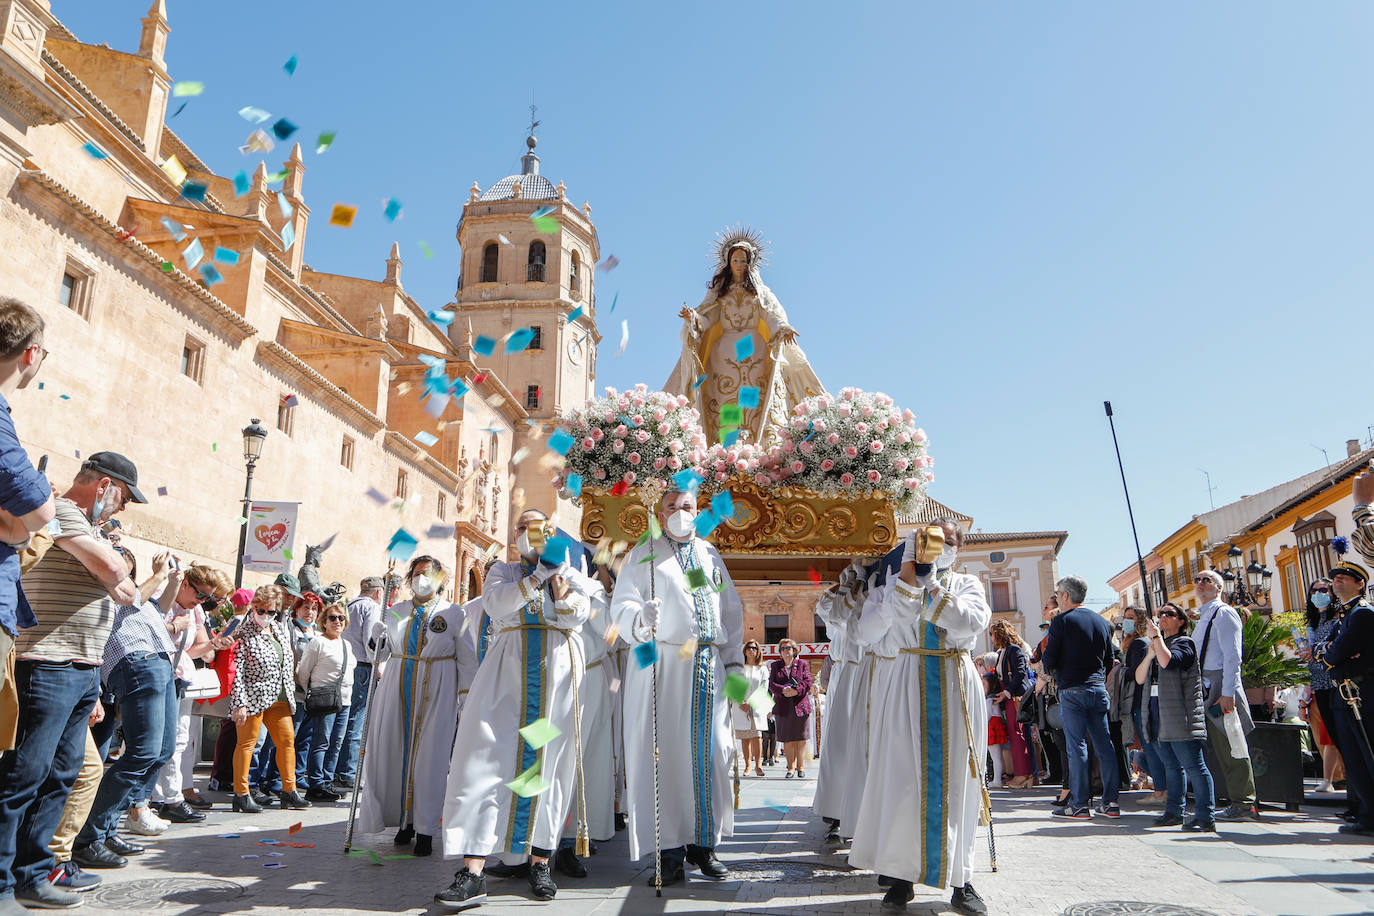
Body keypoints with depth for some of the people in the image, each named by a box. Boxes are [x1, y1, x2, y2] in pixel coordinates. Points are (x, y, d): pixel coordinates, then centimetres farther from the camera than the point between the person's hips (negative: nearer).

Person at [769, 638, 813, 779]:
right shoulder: (775, 665, 13)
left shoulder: (803, 664, 9)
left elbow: (807, 682, 0)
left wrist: (796, 691, -18)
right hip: (783, 708, 1)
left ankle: (801, 767, 11)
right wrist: (783, 690, -18)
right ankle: (791, 767, 7)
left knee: (801, 739, 1)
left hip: (800, 705, -1)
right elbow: (771, 684, 2)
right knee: (787, 739, 1)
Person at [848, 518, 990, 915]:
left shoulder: (968, 584, 13)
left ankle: (959, 878, 10)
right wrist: (912, 562, -13)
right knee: (903, 775, -4)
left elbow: (973, 622, -8)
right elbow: (900, 611, -12)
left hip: (955, 688, 1)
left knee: (954, 780, 1)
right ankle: (902, 875, 5)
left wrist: (933, 586, -11)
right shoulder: (900, 580, 11)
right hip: (906, 685, -1)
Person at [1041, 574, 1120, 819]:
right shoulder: (1101, 622, 11)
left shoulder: (1061, 621, -8)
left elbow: (1049, 661, -11)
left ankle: (1079, 804, 0)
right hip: (1098, 689, 6)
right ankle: (1110, 801, 11)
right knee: (1104, 744, 8)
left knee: (1077, 746, -3)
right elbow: (1109, 661, 15)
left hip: (1072, 691, -6)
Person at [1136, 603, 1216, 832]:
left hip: (1180, 716, -8)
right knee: (1171, 766, 14)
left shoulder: (1184, 643, -2)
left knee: (1193, 766, -7)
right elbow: (1139, 678, 11)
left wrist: (1156, 635, -14)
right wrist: (1149, 655, -4)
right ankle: (1174, 812, 21)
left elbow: (1168, 661, -23)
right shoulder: (1153, 645, 20)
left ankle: (1205, 817, -4)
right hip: (1158, 715, 8)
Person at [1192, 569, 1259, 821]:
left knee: (1230, 748, -7)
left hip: (1222, 686, -9)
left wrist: (1227, 693, -21)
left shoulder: (1223, 613, -7)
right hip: (1207, 687, 9)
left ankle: (1244, 805, -1)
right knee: (1220, 748, 10)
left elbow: (1232, 656, -15)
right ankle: (1240, 802, 15)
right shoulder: (1203, 616, 21)